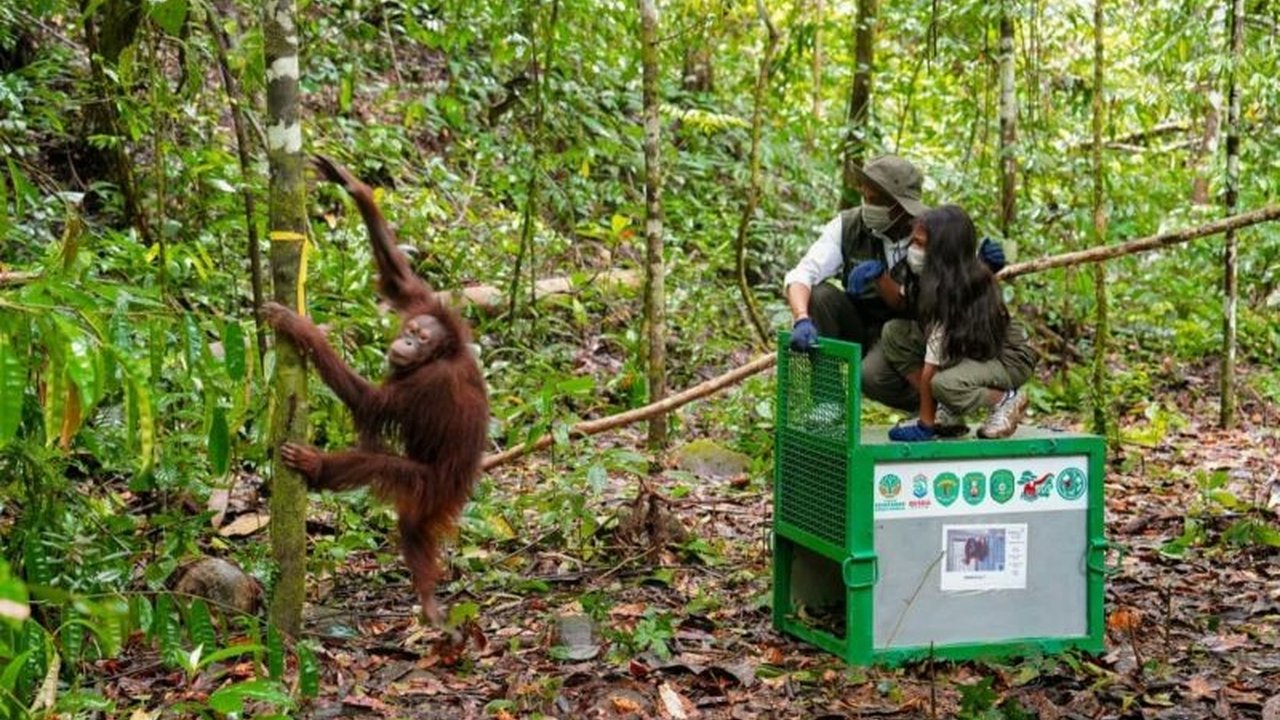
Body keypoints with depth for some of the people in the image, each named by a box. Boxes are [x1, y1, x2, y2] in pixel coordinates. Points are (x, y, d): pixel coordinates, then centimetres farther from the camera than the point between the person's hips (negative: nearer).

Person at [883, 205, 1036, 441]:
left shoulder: (958, 287, -30)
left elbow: (932, 363, -28)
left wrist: (925, 423, -26)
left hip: (1009, 358, -9)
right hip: (967, 350, 9)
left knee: (945, 383, -38)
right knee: (894, 332, -7)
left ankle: (1005, 399, -7)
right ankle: (946, 413, -3)